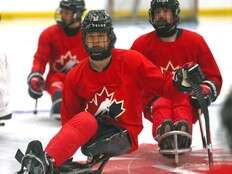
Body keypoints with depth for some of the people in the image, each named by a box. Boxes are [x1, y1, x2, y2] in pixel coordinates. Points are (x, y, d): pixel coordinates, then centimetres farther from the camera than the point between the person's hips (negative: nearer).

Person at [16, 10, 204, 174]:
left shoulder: (131, 61, -5)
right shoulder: (76, 76, 3)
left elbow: (162, 86, -2)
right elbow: (68, 117, 10)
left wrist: (180, 82, -23)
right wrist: (66, 151, -5)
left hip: (125, 134, -3)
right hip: (92, 132, 3)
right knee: (85, 120, -33)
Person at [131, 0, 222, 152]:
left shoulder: (195, 41, 6)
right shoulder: (142, 44, 7)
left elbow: (214, 77, 10)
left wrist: (206, 91, -11)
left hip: (188, 101, 0)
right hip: (154, 101, 0)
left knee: (182, 102, -35)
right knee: (162, 104, -35)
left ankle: (183, 131, -68)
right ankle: (163, 133, -68)